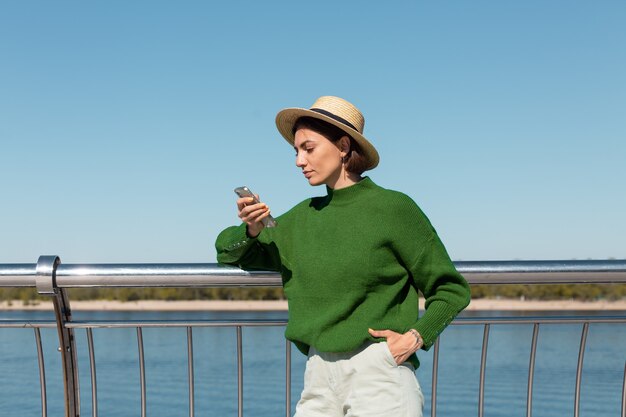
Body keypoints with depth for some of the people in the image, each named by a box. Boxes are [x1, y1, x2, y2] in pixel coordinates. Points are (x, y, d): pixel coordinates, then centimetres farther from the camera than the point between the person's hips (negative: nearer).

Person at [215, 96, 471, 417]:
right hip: (320, 378, 5)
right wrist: (250, 230, -3)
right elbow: (228, 252, 18)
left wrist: (417, 336, -15)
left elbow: (452, 289, 1)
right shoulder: (304, 217, 10)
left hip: (380, 375, -5)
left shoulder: (394, 208, -5)